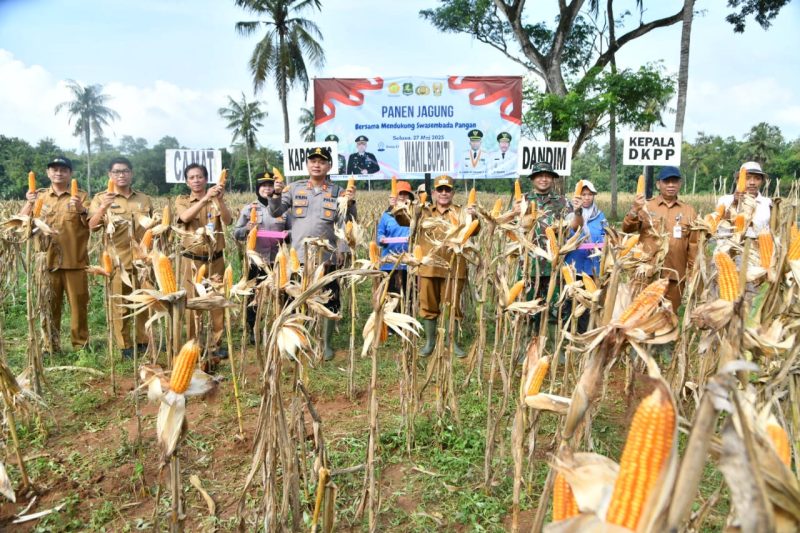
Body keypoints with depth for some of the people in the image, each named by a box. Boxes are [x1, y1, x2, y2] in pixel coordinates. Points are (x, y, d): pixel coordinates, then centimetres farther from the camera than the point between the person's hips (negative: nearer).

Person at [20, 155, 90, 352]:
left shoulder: (81, 196, 5)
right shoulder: (40, 196, 12)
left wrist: (81, 210, -24)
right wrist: (29, 203, -13)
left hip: (74, 261, -2)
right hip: (47, 260, 2)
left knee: (78, 304, 3)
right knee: (49, 304, 8)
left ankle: (81, 344, 13)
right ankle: (50, 345, 18)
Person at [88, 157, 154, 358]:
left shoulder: (144, 199, 12)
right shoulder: (101, 198, 3)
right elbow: (92, 226, -11)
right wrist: (103, 208, -28)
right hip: (117, 260, -2)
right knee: (119, 304, 3)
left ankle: (143, 341, 21)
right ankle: (125, 345, 13)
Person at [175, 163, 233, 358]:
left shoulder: (217, 200, 6)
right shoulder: (182, 200, 3)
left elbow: (227, 221, -12)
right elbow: (185, 217, -20)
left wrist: (219, 200, -27)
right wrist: (205, 198, -29)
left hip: (216, 259, 1)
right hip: (191, 260, -1)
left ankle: (217, 343, 14)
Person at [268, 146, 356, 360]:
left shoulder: (338, 192, 2)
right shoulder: (295, 188, 6)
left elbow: (347, 223, -2)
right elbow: (275, 212, 2)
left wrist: (350, 203, -18)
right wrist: (275, 193, -14)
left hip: (326, 257, -1)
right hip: (298, 256, 1)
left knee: (328, 302, 7)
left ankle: (326, 344, 22)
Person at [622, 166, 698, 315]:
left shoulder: (689, 211, 8)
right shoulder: (646, 206, 3)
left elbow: (693, 244, 7)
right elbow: (627, 229, -7)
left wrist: (692, 271, 3)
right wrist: (634, 210, -24)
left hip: (675, 274, 2)